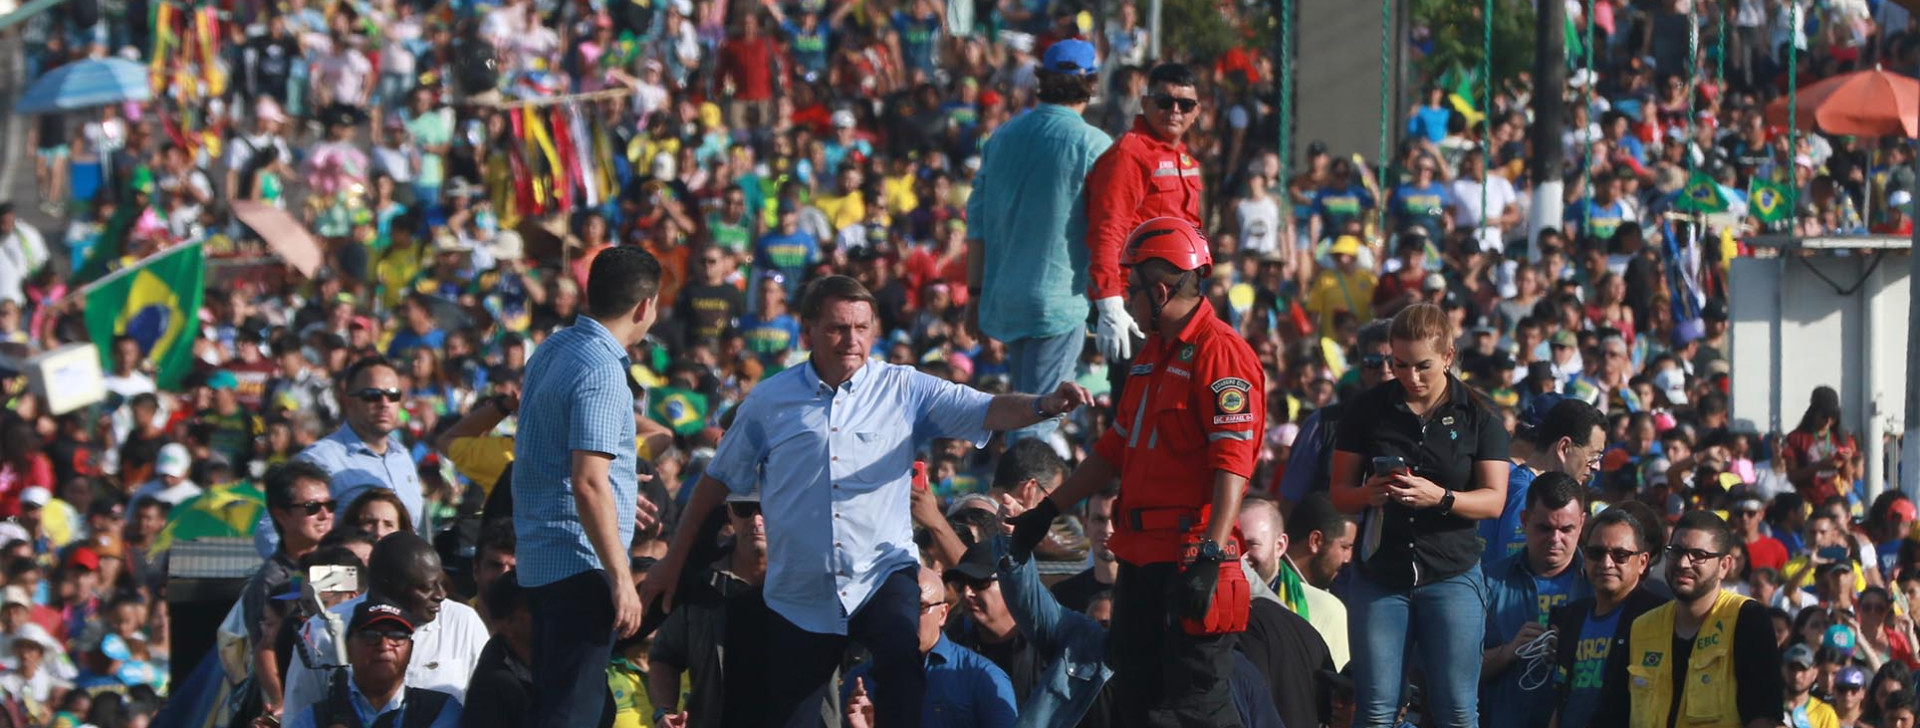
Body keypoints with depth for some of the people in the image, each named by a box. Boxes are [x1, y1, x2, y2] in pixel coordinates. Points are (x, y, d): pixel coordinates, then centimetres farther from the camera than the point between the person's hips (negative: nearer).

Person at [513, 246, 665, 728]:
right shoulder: (601, 371, -17)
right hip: (582, 564, -10)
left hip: (540, 562, 10)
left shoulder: (551, 352, 12)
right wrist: (621, 578, -21)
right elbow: (588, 484, -23)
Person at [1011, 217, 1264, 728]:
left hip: (1191, 548, -10)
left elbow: (1232, 463, -21)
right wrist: (1048, 510, 28)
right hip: (1141, 552, 10)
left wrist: (1211, 555, -28)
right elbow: (1116, 449, 27)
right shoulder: (1153, 354, 18)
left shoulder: (1220, 352, -13)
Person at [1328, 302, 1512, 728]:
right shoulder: (1370, 409, 5)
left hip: (1451, 576, -1)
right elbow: (1339, 495, 6)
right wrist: (1367, 494, -18)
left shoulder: (1478, 416, 2)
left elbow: (1494, 500, -2)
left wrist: (1439, 497, -21)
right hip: (1379, 576, 1)